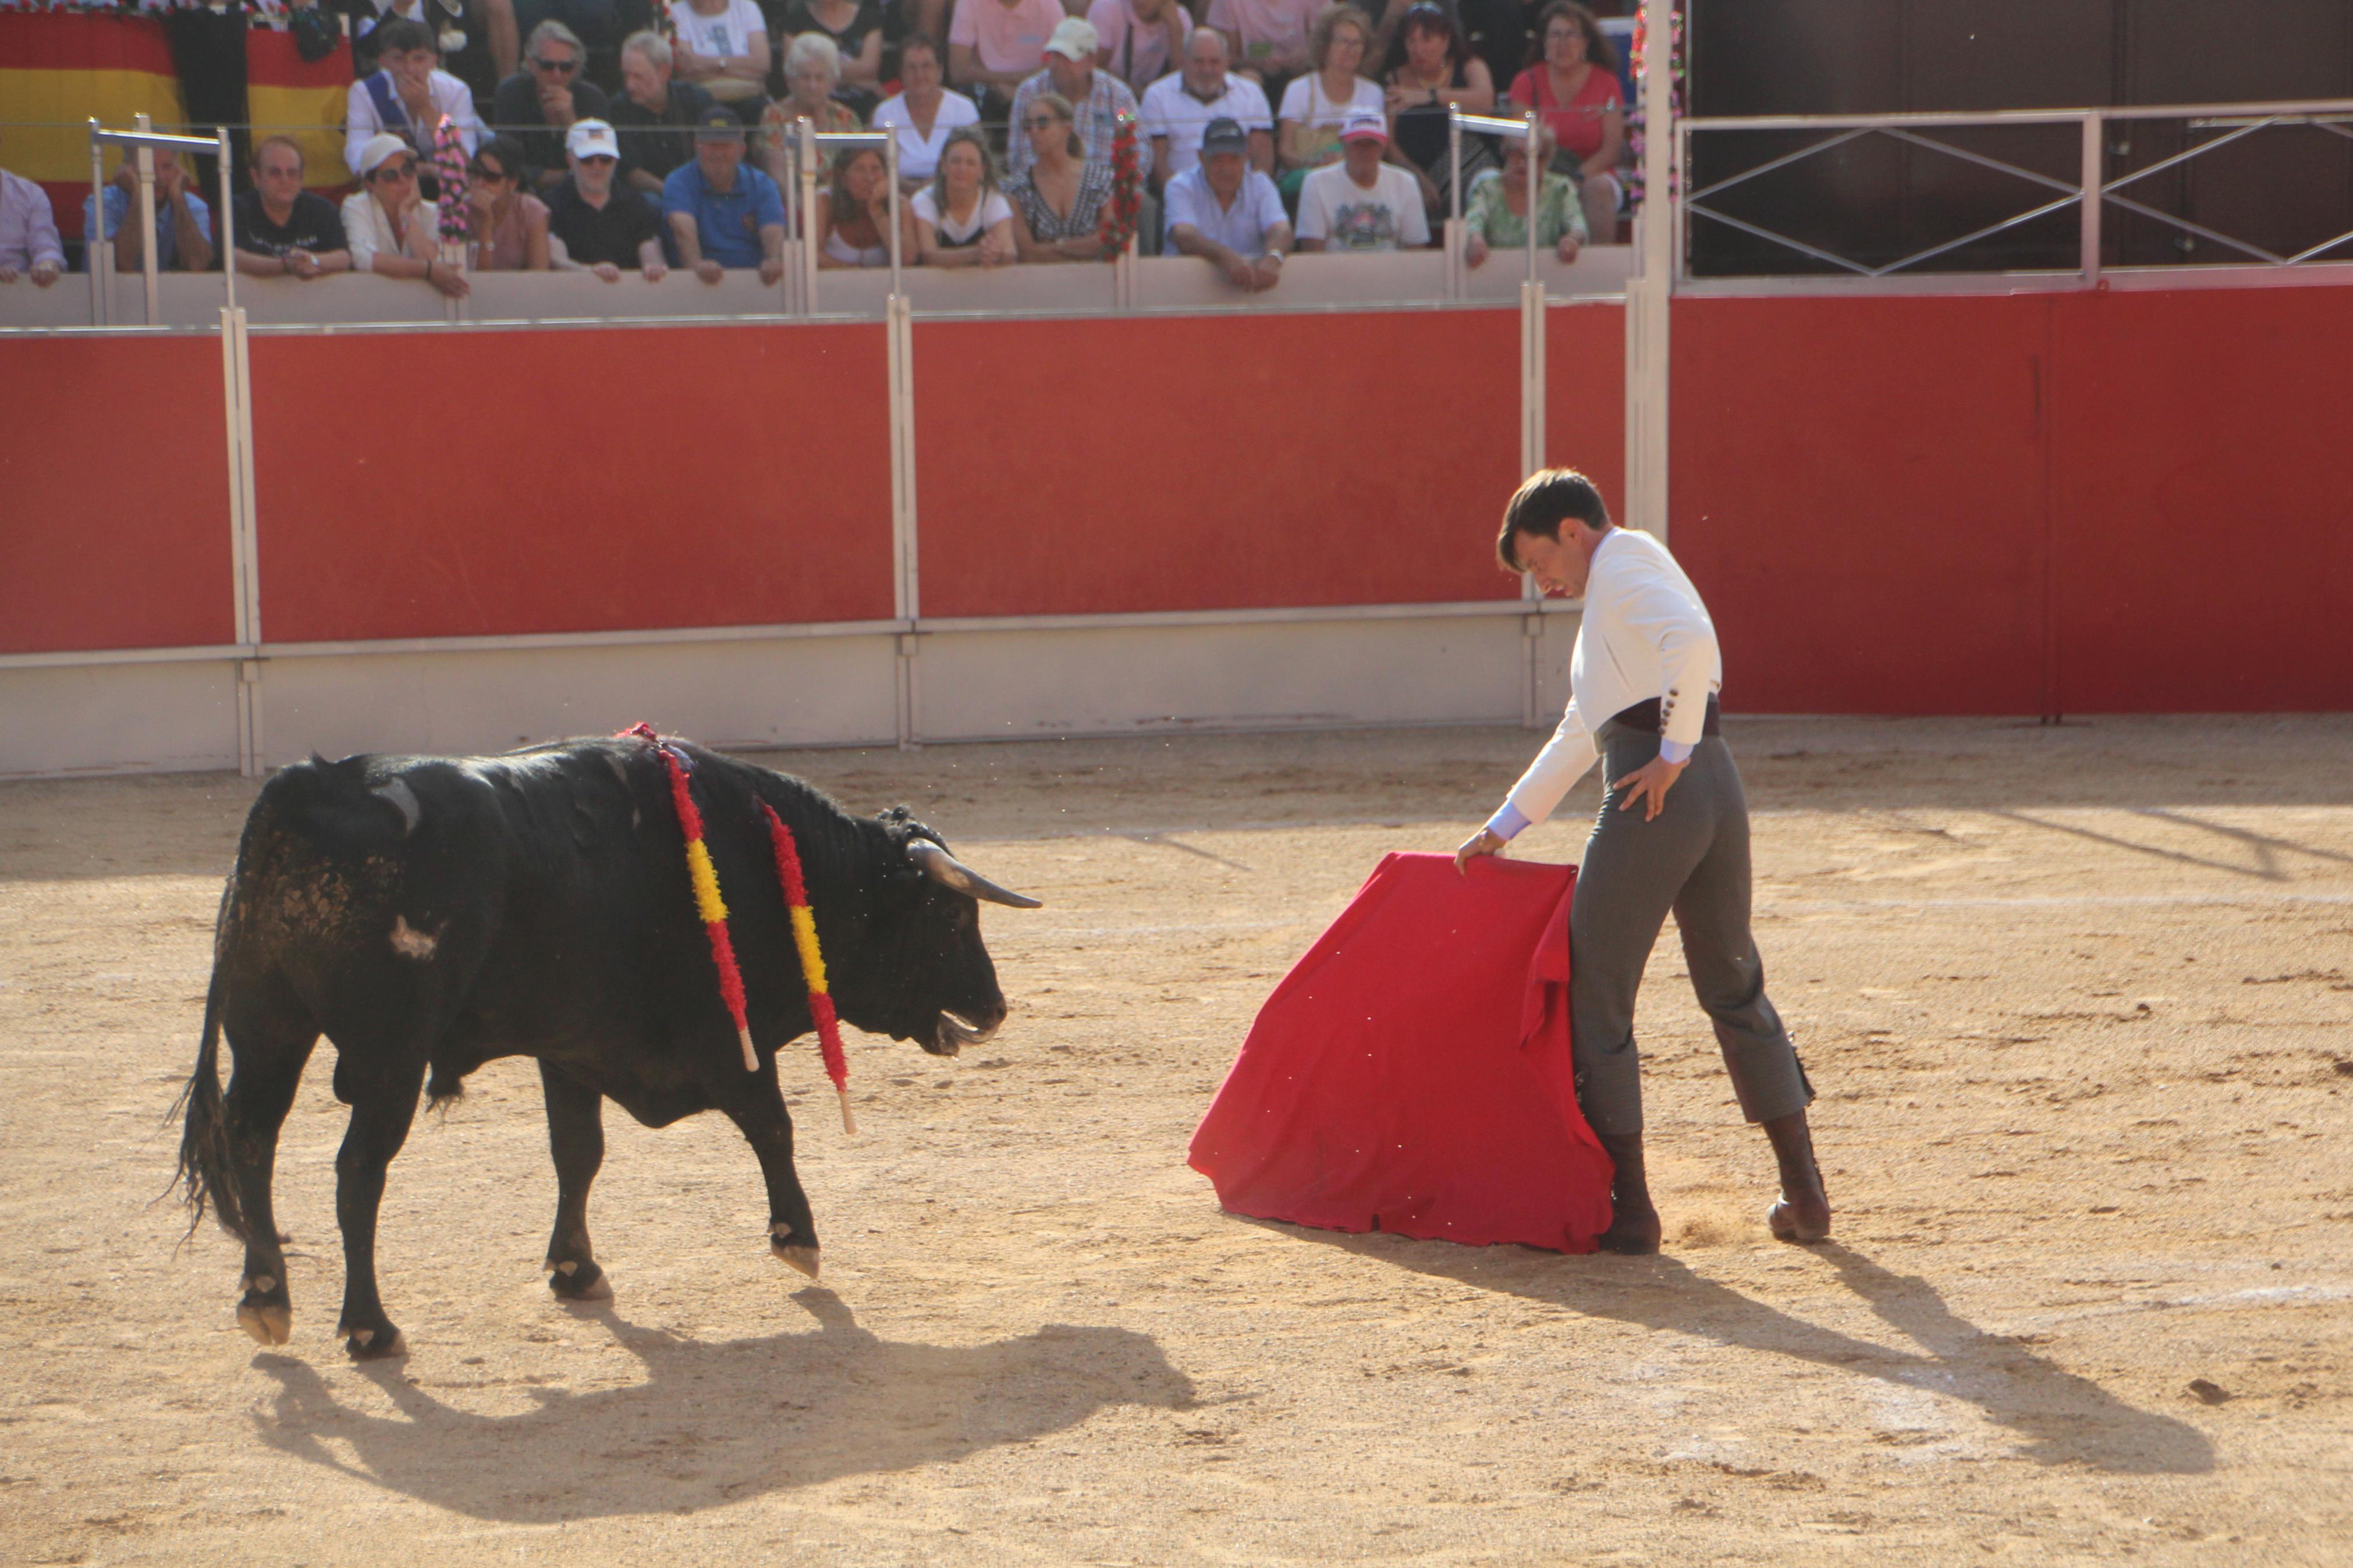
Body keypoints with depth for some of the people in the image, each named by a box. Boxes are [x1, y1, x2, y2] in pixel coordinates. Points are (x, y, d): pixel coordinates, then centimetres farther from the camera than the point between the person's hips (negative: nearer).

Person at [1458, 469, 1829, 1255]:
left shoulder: (1624, 558, -2)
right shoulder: (1614, 593, 27)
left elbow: (1689, 638, -23)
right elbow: (1580, 734, 32)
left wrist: (1674, 752, -16)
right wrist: (1503, 826, 35)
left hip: (1657, 795, -9)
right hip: (1719, 788, 9)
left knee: (1596, 998, 1)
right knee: (1735, 990, 17)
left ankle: (1629, 1207, 3)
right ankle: (1804, 1191, 18)